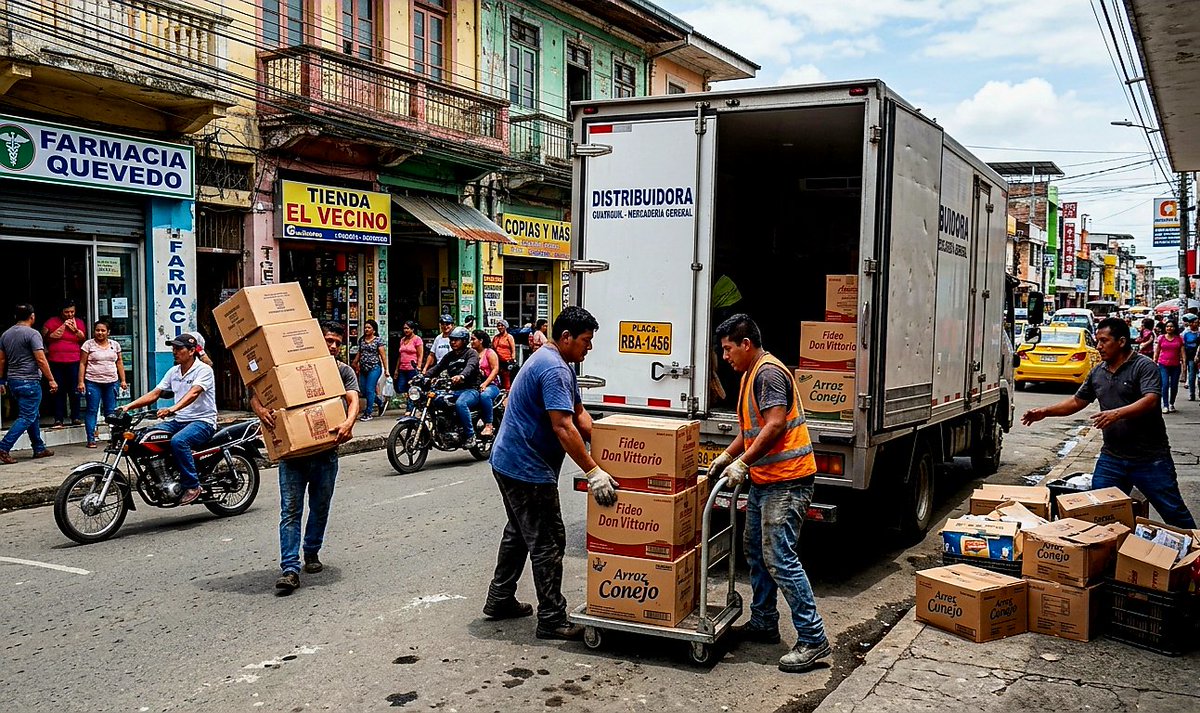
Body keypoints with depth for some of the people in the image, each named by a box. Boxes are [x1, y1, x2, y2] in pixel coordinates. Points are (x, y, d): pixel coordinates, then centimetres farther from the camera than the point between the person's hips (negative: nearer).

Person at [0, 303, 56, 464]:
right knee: (27, 417, -6)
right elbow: (41, 360, -17)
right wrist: (51, 380, -12)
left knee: (33, 415, 16)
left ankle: (39, 448, 20)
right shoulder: (32, 333, -13)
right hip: (29, 381, -8)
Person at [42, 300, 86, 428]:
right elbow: (47, 337, -7)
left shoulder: (79, 323, 12)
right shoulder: (51, 322, 7)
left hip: (74, 361, 1)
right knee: (58, 391, 1)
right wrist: (63, 326, -8)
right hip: (56, 362, 0)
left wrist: (75, 330, -9)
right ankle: (58, 419, 3)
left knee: (74, 390, 1)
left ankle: (75, 418, 9)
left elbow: (84, 340, 5)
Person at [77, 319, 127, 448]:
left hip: (112, 382, 3)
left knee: (111, 411, 5)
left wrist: (123, 380, 9)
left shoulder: (115, 344, 10)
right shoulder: (88, 344, 1)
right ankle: (91, 439, 2)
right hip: (93, 382, -3)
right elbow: (82, 364, 0)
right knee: (92, 410, 0)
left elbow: (119, 363, 14)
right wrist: (81, 382, -6)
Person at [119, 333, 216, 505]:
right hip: (179, 421, 8)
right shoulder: (173, 372, 14)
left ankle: (192, 486, -24)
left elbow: (193, 393, -27)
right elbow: (154, 394, 10)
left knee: (178, 441, -35)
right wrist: (129, 406, -4)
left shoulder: (203, 370, -9)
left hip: (203, 421, -8)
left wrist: (172, 409, -43)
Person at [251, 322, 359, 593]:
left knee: (320, 508, 14)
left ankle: (312, 553, 34)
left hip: (326, 451, 2)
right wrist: (259, 409, -25)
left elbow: (353, 400, -10)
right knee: (291, 510, -6)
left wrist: (348, 423, -32)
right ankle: (290, 569, -7)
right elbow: (256, 392, -1)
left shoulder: (344, 371, 6)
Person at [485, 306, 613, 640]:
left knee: (519, 533, 21)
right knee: (547, 542, -4)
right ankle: (551, 620, 4)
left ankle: (500, 600, 32)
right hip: (528, 468, -11)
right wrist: (593, 471, -30)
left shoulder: (559, 364, 13)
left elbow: (579, 414, 14)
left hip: (510, 462, 11)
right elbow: (563, 428, -30)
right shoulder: (554, 369, -22)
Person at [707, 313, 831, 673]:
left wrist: (743, 462, -21)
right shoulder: (750, 375, 18)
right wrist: (726, 456, 18)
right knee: (756, 552, 17)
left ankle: (812, 640, -6)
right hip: (763, 480, 11)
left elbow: (775, 425, -23)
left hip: (786, 481, -11)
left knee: (780, 559, -12)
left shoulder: (768, 373, -15)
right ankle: (763, 623, 29)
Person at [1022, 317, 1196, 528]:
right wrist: (1045, 412, 7)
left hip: (1150, 458, -6)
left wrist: (1118, 413, -38)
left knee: (1174, 512, 3)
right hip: (1112, 457, 6)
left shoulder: (1144, 366, -9)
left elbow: (1150, 400, -23)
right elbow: (1077, 402, 18)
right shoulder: (1098, 372, 11)